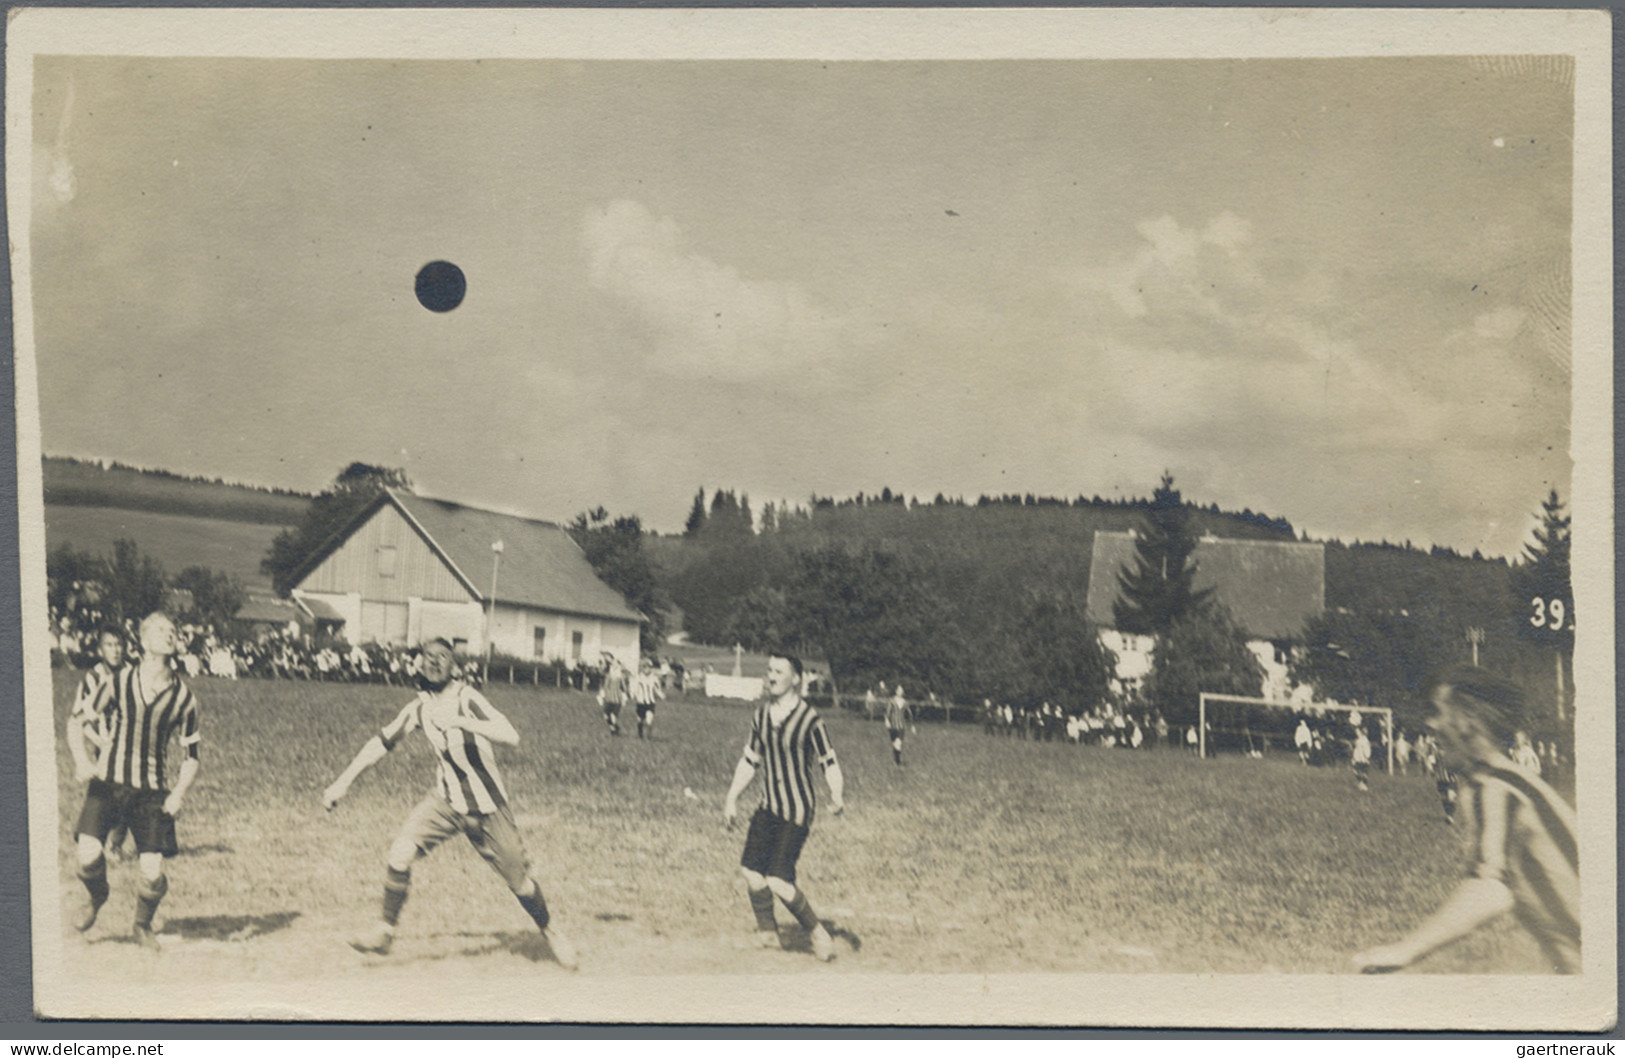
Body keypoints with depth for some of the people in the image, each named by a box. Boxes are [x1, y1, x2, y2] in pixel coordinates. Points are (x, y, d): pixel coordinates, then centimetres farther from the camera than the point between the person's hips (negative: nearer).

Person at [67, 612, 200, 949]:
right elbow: (77, 721, 7)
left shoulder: (183, 697, 0)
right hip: (107, 783, 0)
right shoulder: (118, 682, -3)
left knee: (154, 873, -8)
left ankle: (143, 925, 25)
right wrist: (81, 760, -9)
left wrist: (179, 792, -8)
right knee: (88, 855, -18)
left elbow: (191, 755, 7)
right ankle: (97, 899, 19)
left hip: (151, 791, 1)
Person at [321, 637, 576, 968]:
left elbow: (511, 736, -29)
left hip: (487, 805, -4)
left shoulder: (466, 698, -17)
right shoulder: (419, 708, -2)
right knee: (400, 854, -17)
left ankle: (550, 931, 28)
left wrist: (464, 722, -41)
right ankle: (385, 931, -1)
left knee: (519, 881, 2)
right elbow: (382, 743, 7)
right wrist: (343, 782, 4)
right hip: (446, 801, 4)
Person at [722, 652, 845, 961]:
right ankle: (767, 932, 24)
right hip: (768, 807, 6)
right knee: (751, 871, 2)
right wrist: (732, 798, 15)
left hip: (796, 813, -6)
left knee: (778, 880, -13)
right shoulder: (761, 714, 7)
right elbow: (749, 760, 16)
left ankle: (818, 934, 6)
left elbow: (829, 762, -9)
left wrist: (837, 797, -23)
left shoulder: (809, 719, -12)